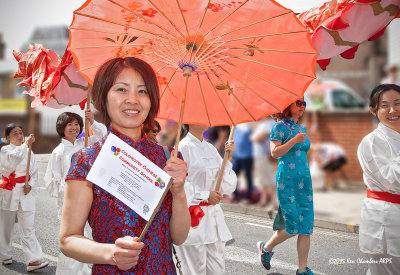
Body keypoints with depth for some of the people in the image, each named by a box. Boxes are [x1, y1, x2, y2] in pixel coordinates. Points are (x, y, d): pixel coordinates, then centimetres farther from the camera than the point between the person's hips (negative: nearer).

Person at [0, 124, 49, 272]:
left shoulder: (29, 152, 8)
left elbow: (34, 172, 13)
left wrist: (31, 186, -4)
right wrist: (25, 144, -31)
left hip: (25, 193, 2)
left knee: (28, 228, -4)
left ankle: (33, 260, -8)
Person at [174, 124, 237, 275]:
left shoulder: (211, 148, 12)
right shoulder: (182, 147, -8)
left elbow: (227, 186, 9)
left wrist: (227, 157, 0)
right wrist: (205, 195, -13)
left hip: (214, 216, 7)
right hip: (191, 216, -6)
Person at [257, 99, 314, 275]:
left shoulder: (302, 128, 17)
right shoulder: (280, 126, -5)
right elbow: (275, 152, -14)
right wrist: (294, 140, -21)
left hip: (304, 180, 7)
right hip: (287, 180, -7)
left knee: (306, 226, 2)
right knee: (292, 227, -7)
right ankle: (265, 248, 19)